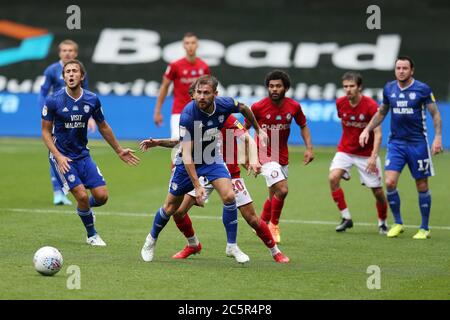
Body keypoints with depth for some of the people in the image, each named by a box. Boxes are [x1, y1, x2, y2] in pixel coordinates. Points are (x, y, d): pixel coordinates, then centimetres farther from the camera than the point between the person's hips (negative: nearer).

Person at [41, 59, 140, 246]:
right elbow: (46, 131, -5)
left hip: (83, 155, 4)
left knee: (102, 196, -5)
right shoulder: (53, 101, -12)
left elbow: (103, 127, 12)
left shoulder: (92, 100, -3)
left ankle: (84, 209, 32)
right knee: (82, 195, -16)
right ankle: (91, 235, 8)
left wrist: (119, 151, 16)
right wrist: (58, 156, -18)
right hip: (61, 157, -4)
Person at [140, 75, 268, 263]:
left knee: (229, 196, -19)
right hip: (188, 162, -3)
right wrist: (197, 186, -40)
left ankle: (232, 246, -5)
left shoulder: (224, 105, -21)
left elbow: (243, 108, 6)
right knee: (170, 207, 8)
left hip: (212, 158, 3)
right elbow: (186, 154, -34)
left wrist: (258, 130, 15)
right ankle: (151, 240, 36)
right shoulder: (188, 115, -33)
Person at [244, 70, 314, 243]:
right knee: (282, 190, -19)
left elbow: (303, 126, 11)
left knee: (274, 196, 14)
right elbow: (245, 128, 1)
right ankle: (274, 224, 2)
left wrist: (309, 148, -1)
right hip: (265, 155, -5)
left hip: (282, 156, 5)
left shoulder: (294, 106, -5)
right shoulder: (258, 107, -14)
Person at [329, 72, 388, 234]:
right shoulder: (340, 103, -6)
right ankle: (346, 218, -10)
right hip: (345, 150, 3)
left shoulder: (370, 105, -18)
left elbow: (378, 133, -20)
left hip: (367, 153, -3)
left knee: (378, 191, -2)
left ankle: (382, 222, 25)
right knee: (333, 178, -22)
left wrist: (373, 157, -29)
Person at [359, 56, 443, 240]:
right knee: (390, 182, -11)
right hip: (396, 142, 3)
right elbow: (381, 112, 19)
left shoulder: (422, 89, -7)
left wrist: (438, 137, -13)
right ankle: (397, 223, 6)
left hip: (418, 143, -3)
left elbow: (435, 114, -3)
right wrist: (367, 130, 10)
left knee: (422, 186, 3)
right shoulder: (389, 89, 5)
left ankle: (424, 228, 15)